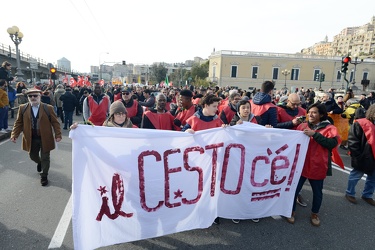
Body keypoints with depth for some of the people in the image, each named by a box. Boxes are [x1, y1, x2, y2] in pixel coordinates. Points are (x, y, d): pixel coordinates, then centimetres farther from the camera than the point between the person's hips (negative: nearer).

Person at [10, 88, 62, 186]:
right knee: (33, 156, 20)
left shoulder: (48, 108, -8)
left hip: (45, 138, -3)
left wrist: (58, 135, -13)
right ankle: (39, 163, 54)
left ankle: (44, 176, 24)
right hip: (31, 138, 3)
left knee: (45, 158, 6)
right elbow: (18, 123, 4)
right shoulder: (23, 108, -1)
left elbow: (55, 122, -6)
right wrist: (14, 135, -7)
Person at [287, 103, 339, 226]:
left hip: (317, 166, -1)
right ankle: (292, 211, 28)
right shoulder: (302, 126, 3)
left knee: (317, 192, 15)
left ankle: (314, 214, 37)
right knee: (295, 189, 9)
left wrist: (314, 134, -25)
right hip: (301, 164, 2)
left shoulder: (329, 128, -5)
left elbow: (332, 143, -21)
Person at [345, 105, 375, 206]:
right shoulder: (360, 124, -15)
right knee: (355, 176, 10)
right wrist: (357, 156, -17)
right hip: (363, 159, -7)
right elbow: (352, 141, -17)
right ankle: (350, 193, 28)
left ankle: (367, 195, 36)